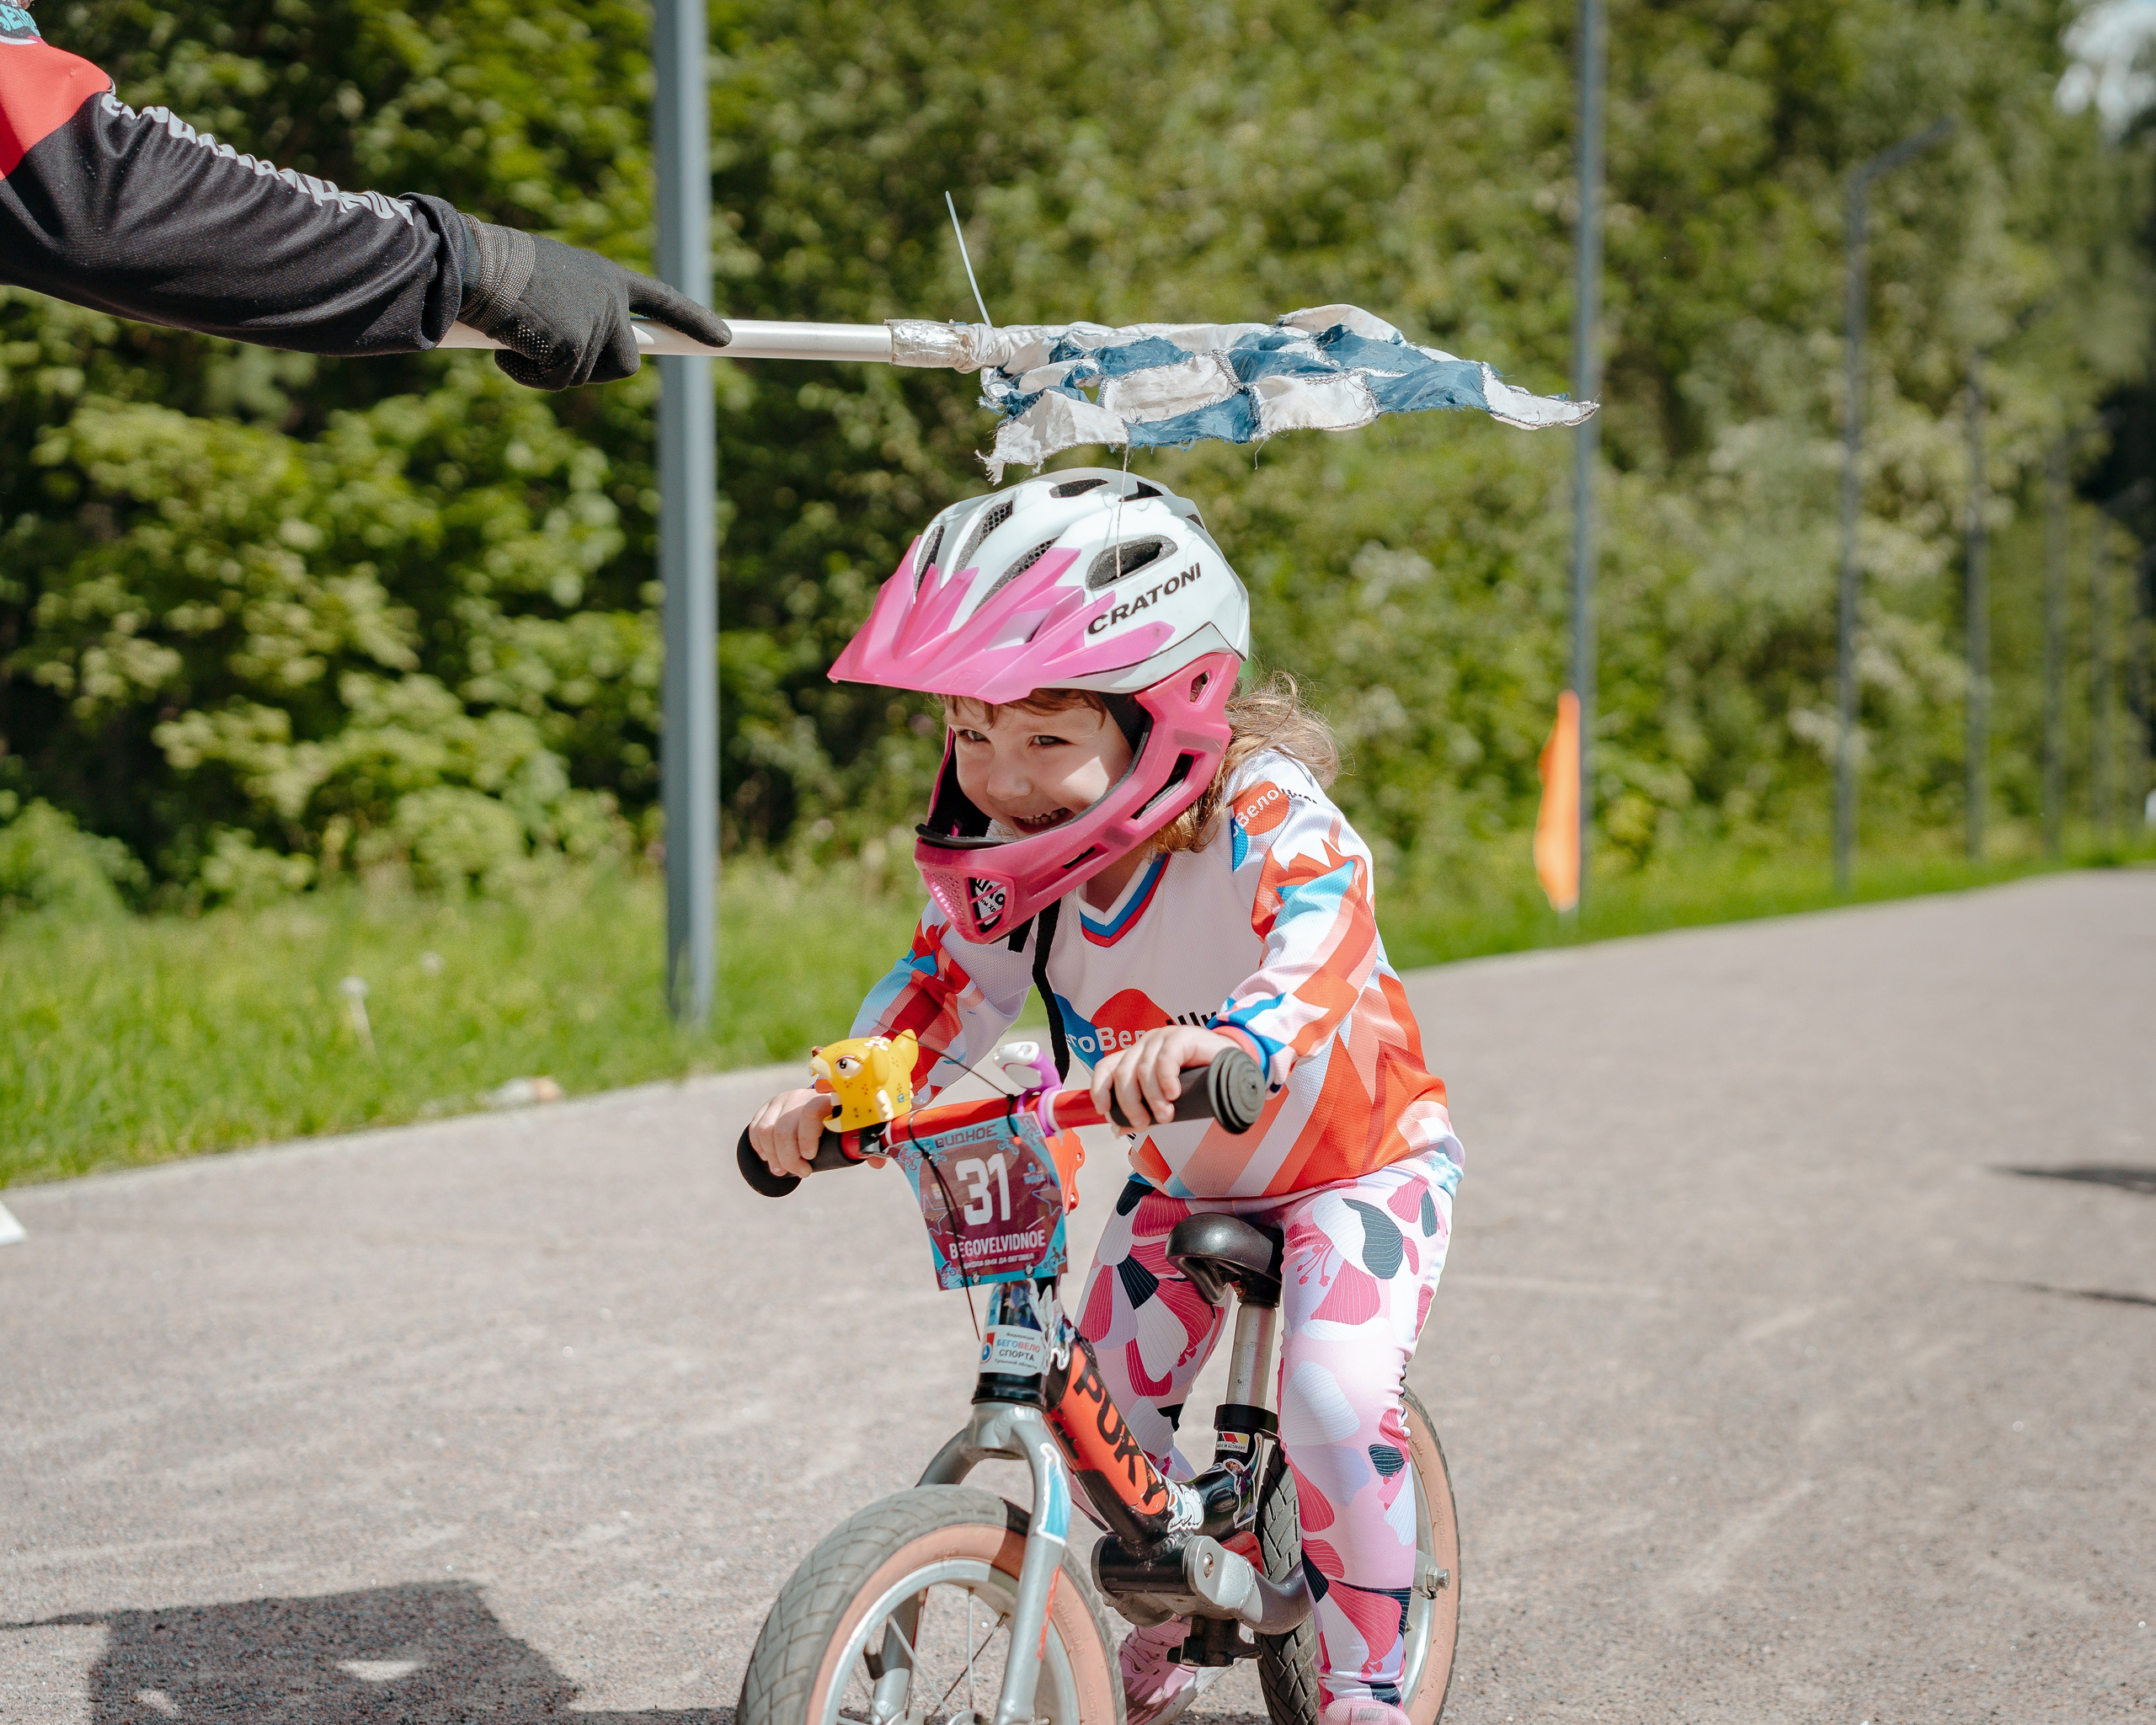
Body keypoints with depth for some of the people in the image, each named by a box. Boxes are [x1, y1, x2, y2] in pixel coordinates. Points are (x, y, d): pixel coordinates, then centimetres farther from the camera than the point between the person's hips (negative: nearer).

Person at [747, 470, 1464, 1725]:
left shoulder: (1267, 820, -34)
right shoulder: (1008, 865, -16)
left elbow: (1321, 942, -53)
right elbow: (944, 990, -7)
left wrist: (1220, 1041, -74)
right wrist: (837, 1093, -27)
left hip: (1362, 1158, -6)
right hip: (1186, 1181, 6)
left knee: (1336, 1401, -25)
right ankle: (1174, 1615, 27)